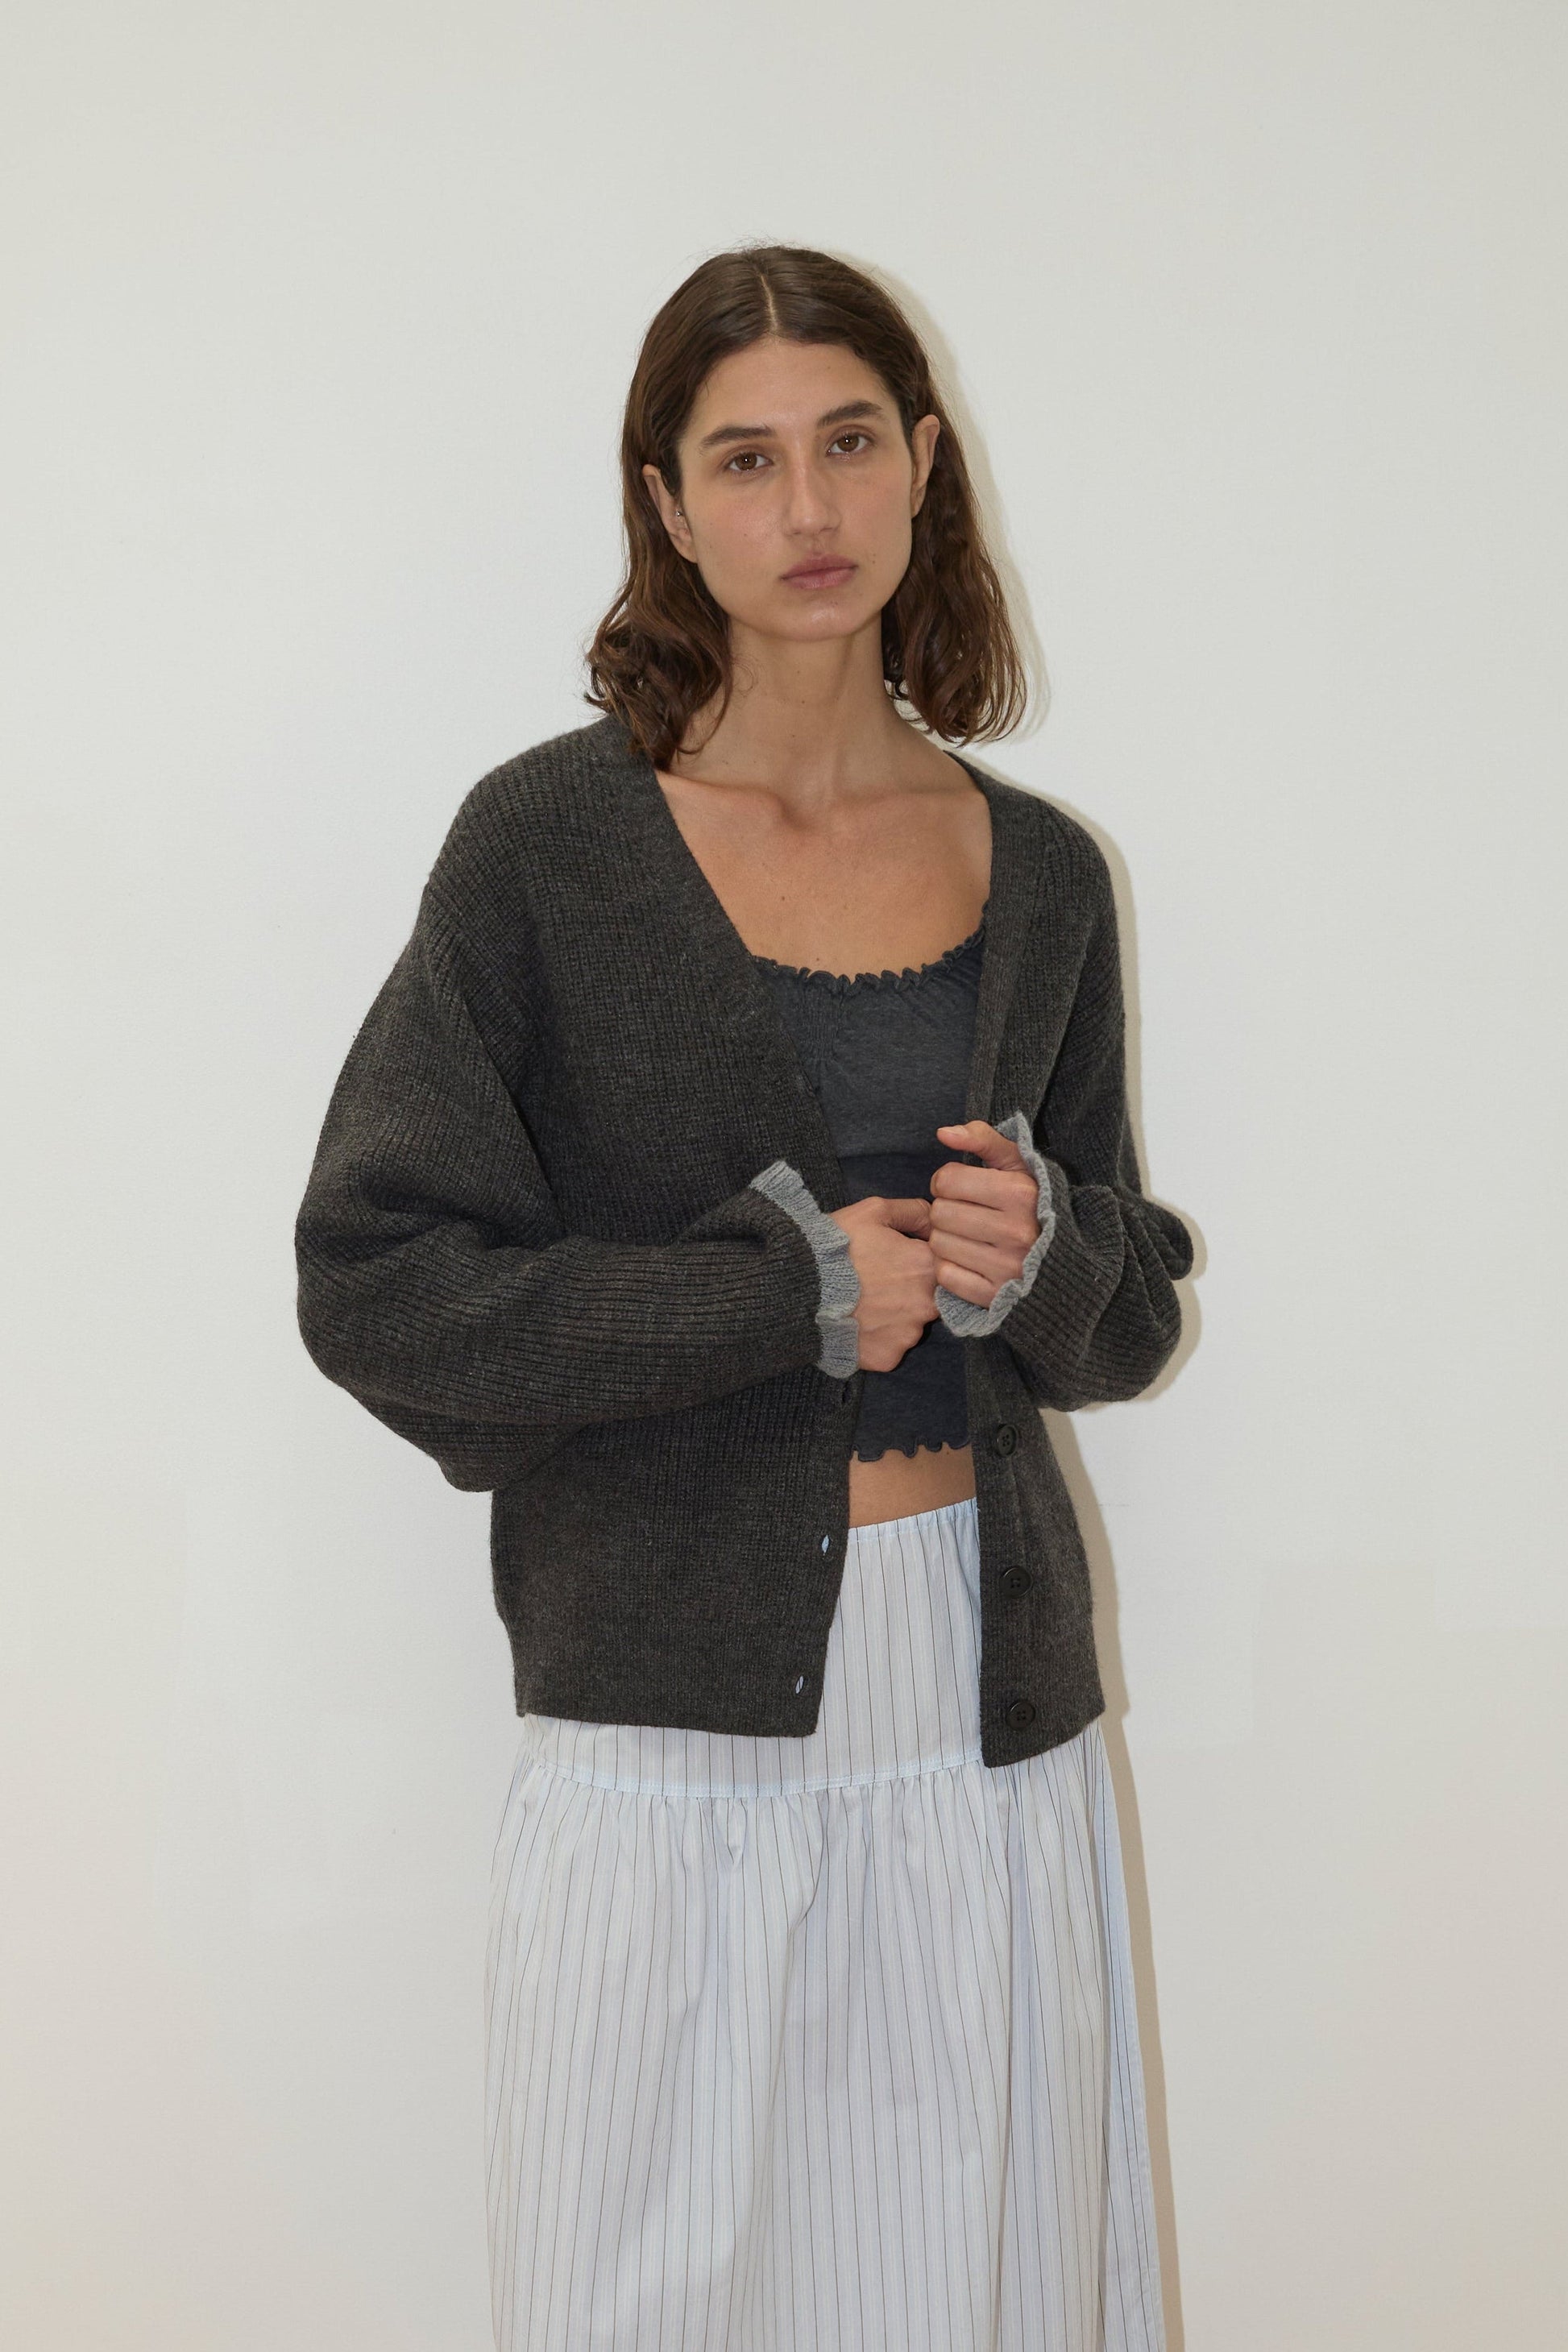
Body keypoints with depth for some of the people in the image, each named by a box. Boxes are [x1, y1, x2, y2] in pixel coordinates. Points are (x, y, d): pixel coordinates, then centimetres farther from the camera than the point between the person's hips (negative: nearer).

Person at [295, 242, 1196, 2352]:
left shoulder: (1041, 872, 7)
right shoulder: (553, 840, -4)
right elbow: (375, 1288, -9)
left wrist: (1040, 1257, -9)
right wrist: (793, 1289, -14)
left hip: (994, 1703, 3)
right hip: (674, 1707, -3)